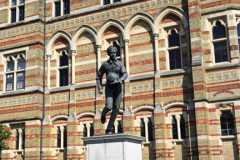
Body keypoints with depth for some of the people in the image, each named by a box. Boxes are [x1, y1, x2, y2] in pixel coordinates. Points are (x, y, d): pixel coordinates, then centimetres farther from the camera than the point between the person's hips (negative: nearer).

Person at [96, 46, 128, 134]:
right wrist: (99, 88, -1)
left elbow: (125, 74, -6)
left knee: (116, 109, -2)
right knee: (109, 106, -21)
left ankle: (109, 129, 9)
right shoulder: (105, 64, 5)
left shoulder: (120, 63, 6)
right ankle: (103, 114, 18)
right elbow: (99, 76, 10)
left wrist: (119, 80, -26)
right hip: (109, 87, -2)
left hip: (118, 87, 2)